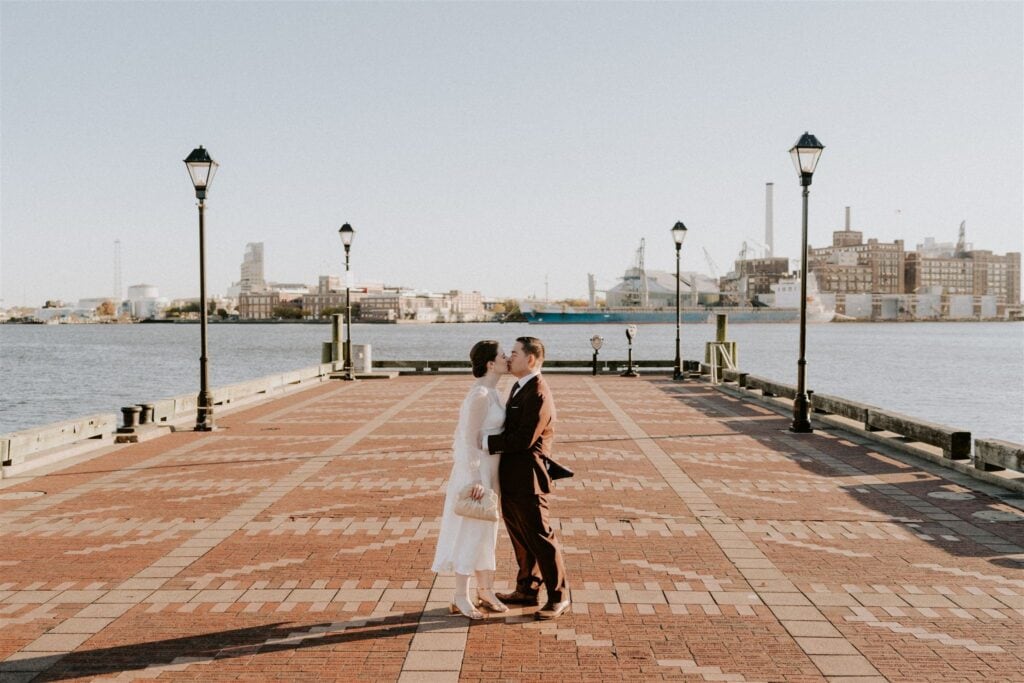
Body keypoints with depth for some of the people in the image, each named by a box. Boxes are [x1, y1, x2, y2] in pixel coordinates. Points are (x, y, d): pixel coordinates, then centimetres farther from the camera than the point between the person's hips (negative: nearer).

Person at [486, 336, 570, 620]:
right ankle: (527, 589, 32)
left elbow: (524, 438, -24)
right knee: (520, 536, 19)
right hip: (511, 478, 10)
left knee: (540, 537, -1)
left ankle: (559, 596, 11)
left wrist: (486, 442, -20)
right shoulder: (519, 387, 14)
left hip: (527, 479, -10)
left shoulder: (538, 395, -19)